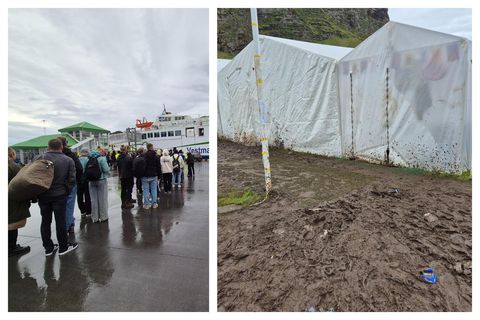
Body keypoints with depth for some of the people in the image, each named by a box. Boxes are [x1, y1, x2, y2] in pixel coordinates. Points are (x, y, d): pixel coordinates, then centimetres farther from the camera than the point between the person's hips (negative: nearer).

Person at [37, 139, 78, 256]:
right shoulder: (68, 160, -6)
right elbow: (71, 180, -8)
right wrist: (67, 192, 5)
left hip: (43, 195, 3)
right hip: (59, 195, -2)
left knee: (45, 221, 14)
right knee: (60, 221, 6)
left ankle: (48, 248, 24)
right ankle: (63, 247, 17)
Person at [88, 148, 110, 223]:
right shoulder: (101, 159, -11)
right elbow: (106, 169, -17)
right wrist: (108, 173, 3)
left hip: (91, 182, 3)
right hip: (101, 181, -3)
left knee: (94, 200, 11)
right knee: (102, 199, 6)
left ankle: (95, 217, 20)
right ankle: (103, 217, 12)